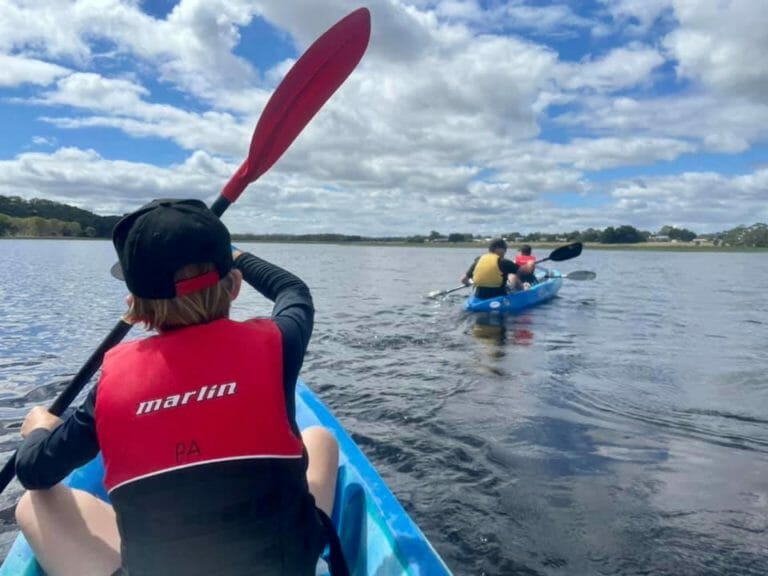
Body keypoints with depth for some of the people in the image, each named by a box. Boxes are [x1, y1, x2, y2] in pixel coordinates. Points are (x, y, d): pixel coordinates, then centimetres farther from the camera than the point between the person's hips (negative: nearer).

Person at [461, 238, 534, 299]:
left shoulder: (478, 260, 0)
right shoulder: (504, 262, -10)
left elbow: (464, 279, 4)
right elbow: (527, 270, -4)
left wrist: (468, 283, 28)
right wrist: (529, 265, 19)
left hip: (479, 298, 5)